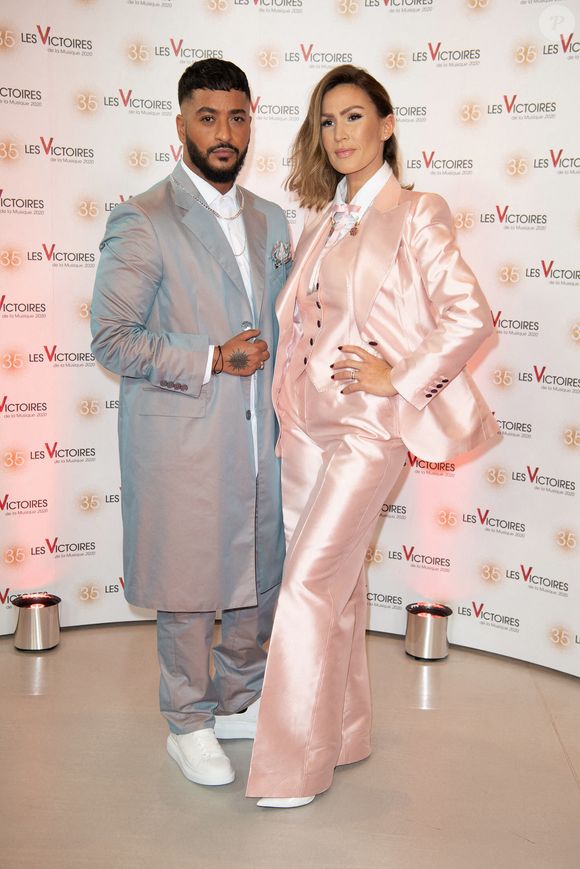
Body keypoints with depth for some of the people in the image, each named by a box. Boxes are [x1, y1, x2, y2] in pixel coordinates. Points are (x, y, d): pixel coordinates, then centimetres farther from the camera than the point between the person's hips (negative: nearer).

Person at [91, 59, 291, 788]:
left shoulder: (269, 221, 11)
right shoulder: (142, 222, -8)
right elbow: (111, 338, -12)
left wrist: (283, 408, 10)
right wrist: (210, 363, -19)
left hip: (257, 436, 6)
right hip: (182, 442, -6)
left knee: (260, 579, 15)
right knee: (189, 590, 6)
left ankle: (238, 703, 36)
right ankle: (188, 725, 26)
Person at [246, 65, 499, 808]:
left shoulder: (414, 216, -6)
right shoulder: (322, 222, 13)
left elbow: (471, 315, -14)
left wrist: (399, 379, -13)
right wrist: (286, 400, 11)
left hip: (368, 426, -6)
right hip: (307, 420, 7)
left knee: (309, 584, -9)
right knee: (334, 582, 13)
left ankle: (294, 769, 3)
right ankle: (343, 732, 28)